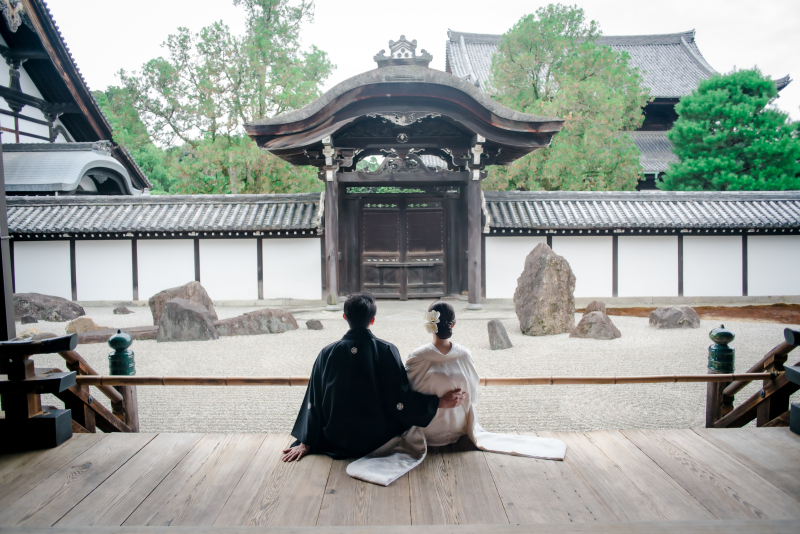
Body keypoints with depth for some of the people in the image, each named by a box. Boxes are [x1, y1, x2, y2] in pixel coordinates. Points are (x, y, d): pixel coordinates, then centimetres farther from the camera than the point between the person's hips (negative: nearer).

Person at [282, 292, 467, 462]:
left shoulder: (327, 354, -11)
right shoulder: (387, 351, -17)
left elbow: (314, 402, -5)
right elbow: (402, 397, -17)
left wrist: (305, 443, 2)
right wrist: (439, 402, -8)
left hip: (337, 441, 3)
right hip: (378, 439, -2)